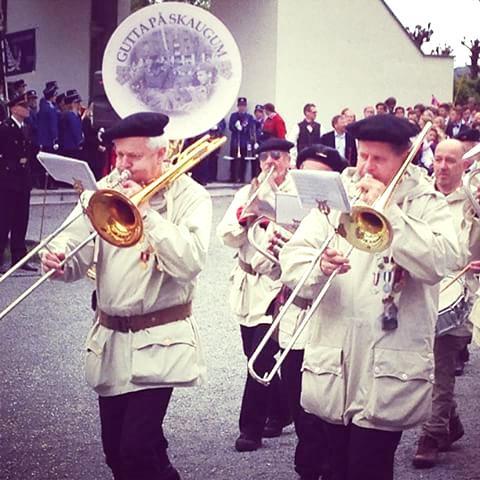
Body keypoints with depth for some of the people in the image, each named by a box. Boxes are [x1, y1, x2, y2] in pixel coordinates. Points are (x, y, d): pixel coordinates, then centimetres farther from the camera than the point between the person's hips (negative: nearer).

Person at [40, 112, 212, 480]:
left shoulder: (190, 197, -6)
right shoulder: (108, 189, 5)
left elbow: (190, 263, -21)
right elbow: (79, 254, 1)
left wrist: (145, 211, -20)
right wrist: (60, 260, -22)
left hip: (157, 342, -5)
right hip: (110, 339, 5)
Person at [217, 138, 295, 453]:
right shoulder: (248, 193, 12)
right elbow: (228, 237, 3)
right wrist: (242, 217, -15)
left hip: (278, 284, -6)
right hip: (248, 285, 6)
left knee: (261, 357, -10)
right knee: (256, 355, 12)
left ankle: (251, 428, -3)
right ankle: (279, 414, 29)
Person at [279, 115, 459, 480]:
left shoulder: (426, 204, 0)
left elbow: (439, 263, -18)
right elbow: (292, 258, 2)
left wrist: (388, 211, -19)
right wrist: (319, 266, -20)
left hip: (388, 372, -4)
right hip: (333, 366, 4)